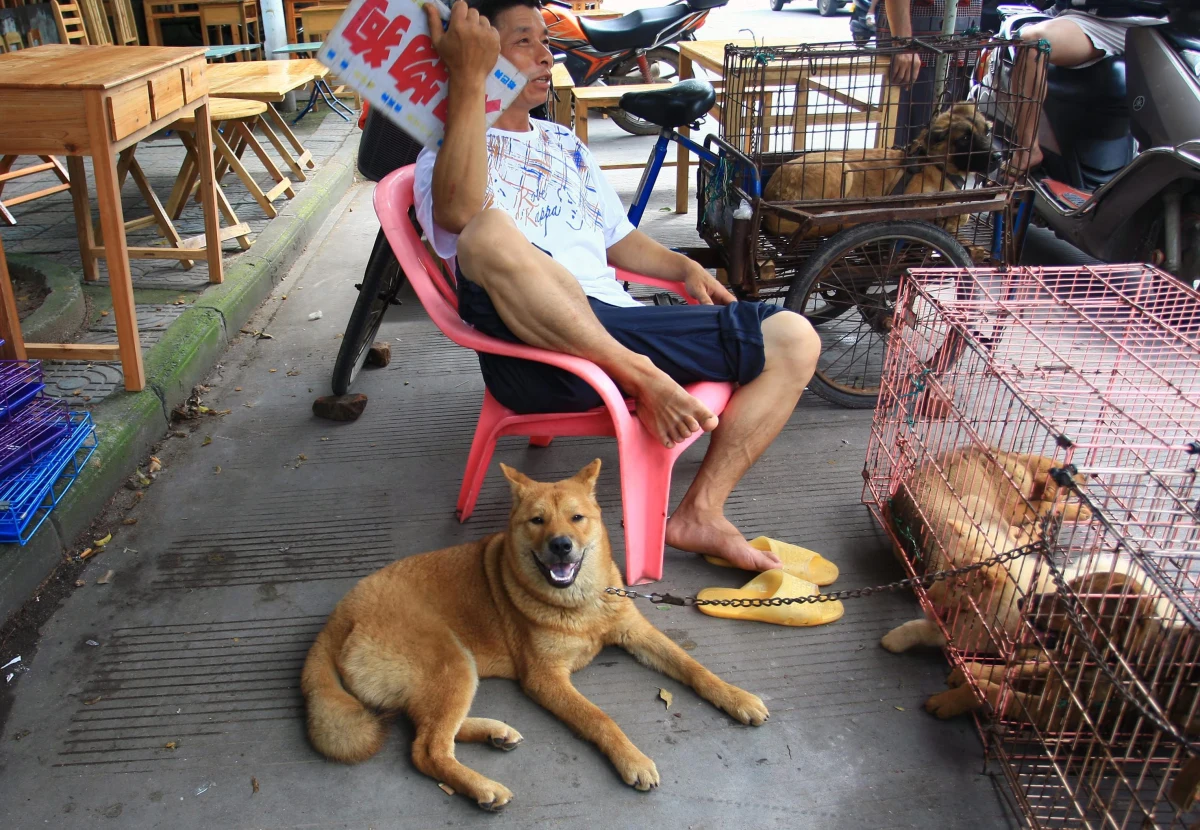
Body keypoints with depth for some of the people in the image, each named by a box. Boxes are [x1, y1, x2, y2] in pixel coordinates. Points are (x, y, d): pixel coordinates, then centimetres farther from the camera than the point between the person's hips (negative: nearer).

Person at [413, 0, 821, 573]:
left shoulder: (566, 145, 32)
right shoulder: (446, 153, 10)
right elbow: (459, 213, -16)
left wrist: (685, 269, 17)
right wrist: (469, 80, -19)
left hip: (622, 327, 6)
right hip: (533, 347, -6)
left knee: (793, 338, -5)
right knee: (490, 234, -37)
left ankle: (700, 512, -7)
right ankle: (643, 380, -25)